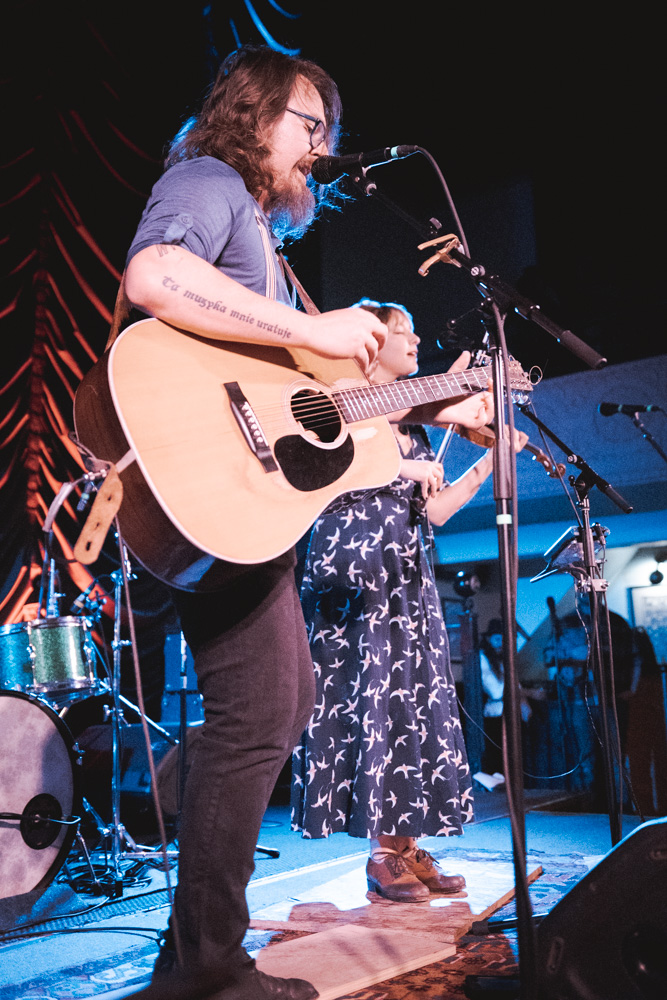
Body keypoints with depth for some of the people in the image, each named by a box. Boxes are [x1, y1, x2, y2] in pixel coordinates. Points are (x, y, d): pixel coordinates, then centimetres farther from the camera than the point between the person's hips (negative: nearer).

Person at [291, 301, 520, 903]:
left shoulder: (413, 427, 21)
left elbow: (436, 511, 15)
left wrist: (492, 459, 10)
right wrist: (401, 468, -15)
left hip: (409, 578, 7)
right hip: (358, 574, -7)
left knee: (416, 702, 3)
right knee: (371, 700, -8)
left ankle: (407, 845, 9)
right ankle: (383, 856, -1)